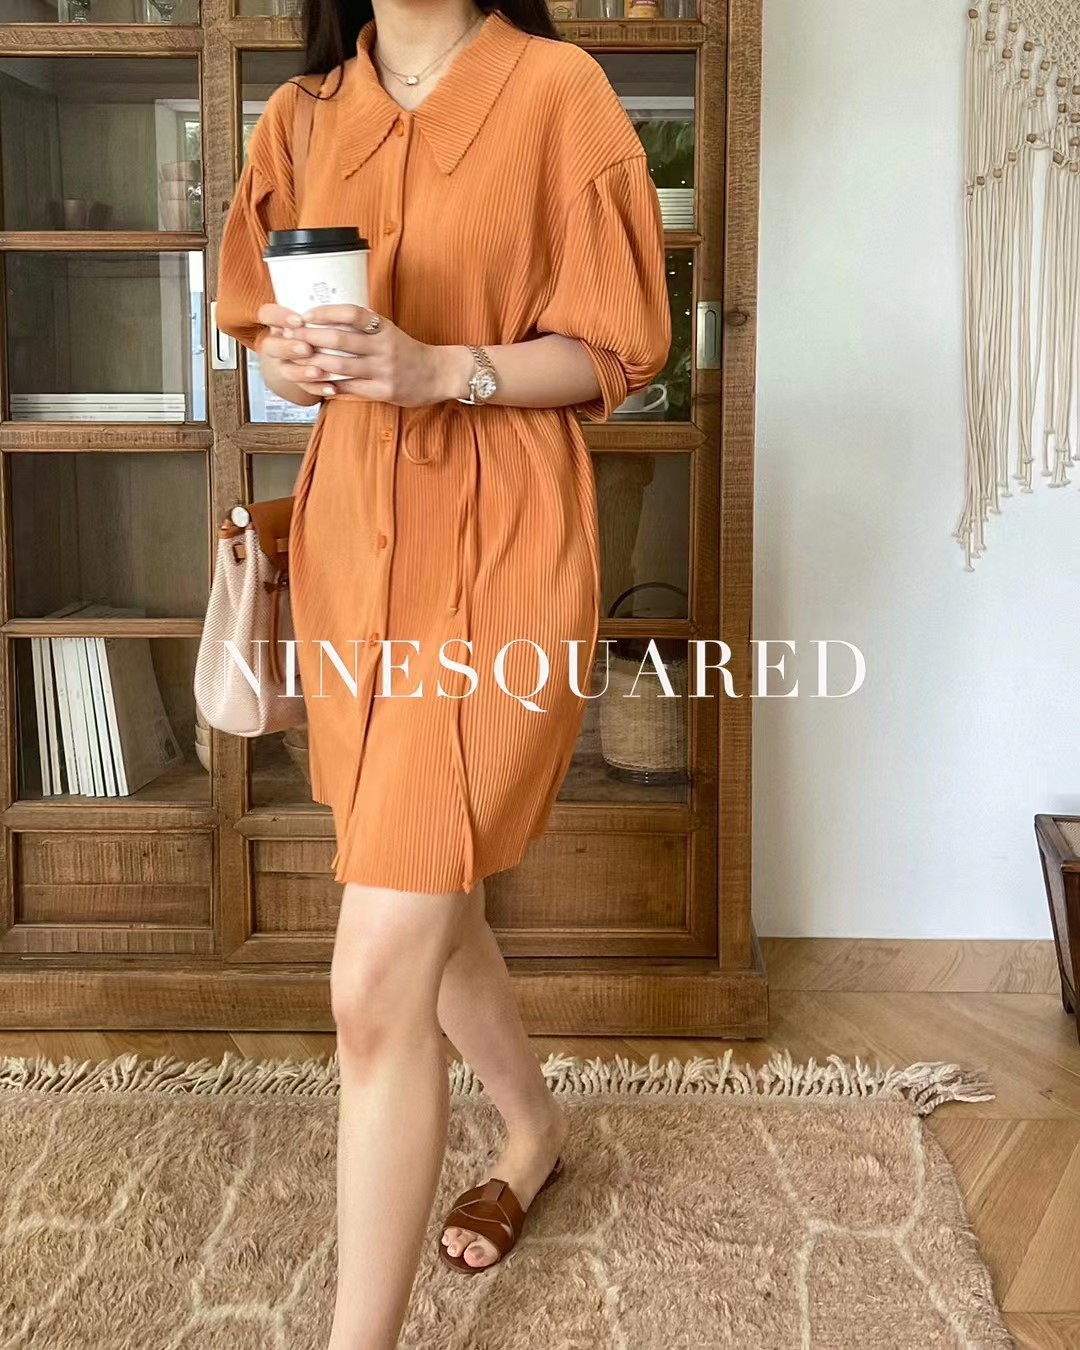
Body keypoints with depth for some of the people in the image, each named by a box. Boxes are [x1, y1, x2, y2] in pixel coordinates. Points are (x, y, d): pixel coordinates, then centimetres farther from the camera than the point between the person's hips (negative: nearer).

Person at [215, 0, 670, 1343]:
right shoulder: (302, 115, 11)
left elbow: (613, 350, -5)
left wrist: (443, 369, -20)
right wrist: (300, 356, -6)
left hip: (498, 543, -6)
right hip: (354, 530, 6)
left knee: (378, 978, -11)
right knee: (431, 906, 20)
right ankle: (535, 1130, 48)